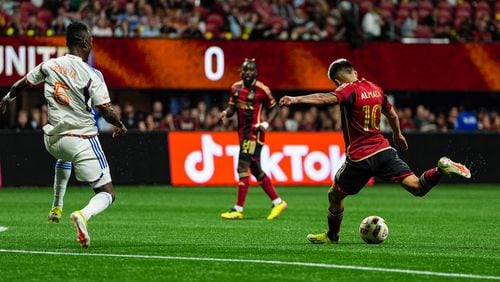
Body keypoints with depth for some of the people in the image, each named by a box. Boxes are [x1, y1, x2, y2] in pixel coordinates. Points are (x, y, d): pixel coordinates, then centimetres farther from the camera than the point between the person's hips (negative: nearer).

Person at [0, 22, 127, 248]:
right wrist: (120, 126, 8)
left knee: (64, 157, 44)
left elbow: (21, 84, 15)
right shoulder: (91, 75, -13)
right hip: (82, 140, -6)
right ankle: (84, 215, -32)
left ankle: (56, 207, 38)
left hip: (52, 140, 6)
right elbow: (106, 111, -14)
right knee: (107, 194, 0)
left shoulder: (49, 66, 1)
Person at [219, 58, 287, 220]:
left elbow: (274, 108, 0)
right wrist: (226, 113, -7)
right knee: (256, 170, 13)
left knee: (243, 167, -12)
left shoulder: (261, 89, -9)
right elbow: (232, 108, 15)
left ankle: (238, 210, -10)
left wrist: (266, 123, -13)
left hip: (254, 133, -8)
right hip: (243, 132, 8)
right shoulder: (235, 88, 8)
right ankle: (278, 202, 24)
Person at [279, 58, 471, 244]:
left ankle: (332, 236, 28)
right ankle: (442, 170, -25)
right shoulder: (375, 88, 12)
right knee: (417, 187, -1)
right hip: (383, 150, 6)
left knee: (335, 195, 15)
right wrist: (397, 134, 46)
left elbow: (326, 98, -31)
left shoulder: (349, 90, -10)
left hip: (359, 158, -5)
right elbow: (392, 115, 27)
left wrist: (295, 99, -43)